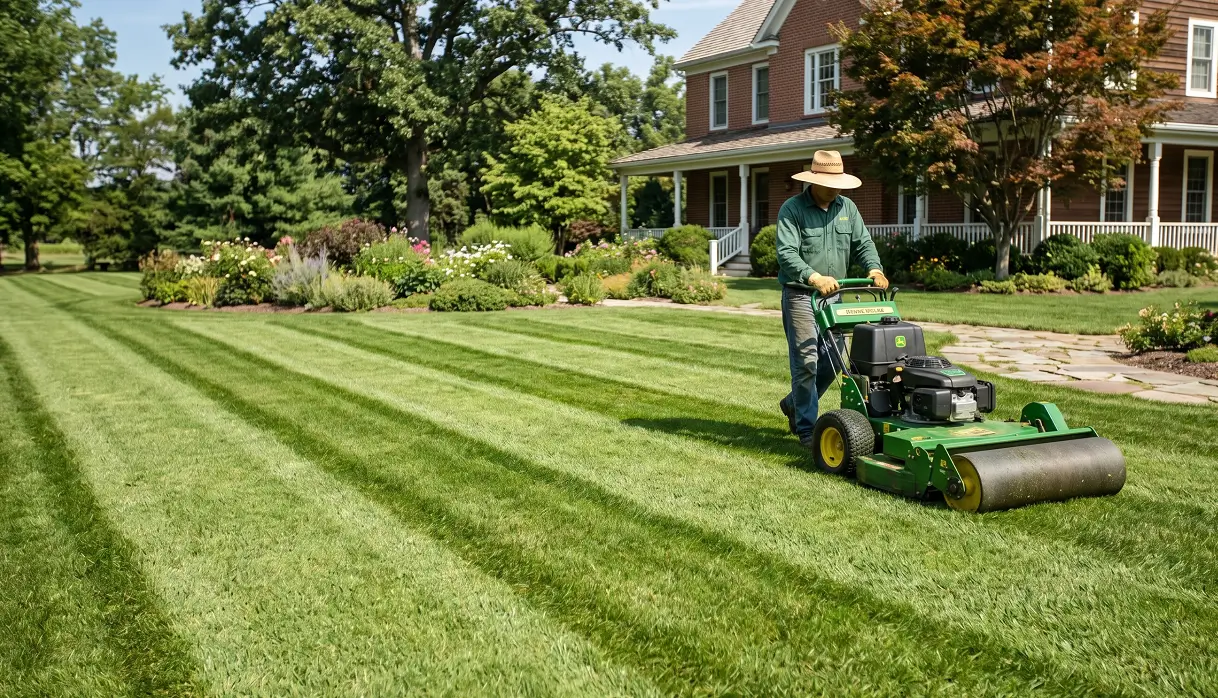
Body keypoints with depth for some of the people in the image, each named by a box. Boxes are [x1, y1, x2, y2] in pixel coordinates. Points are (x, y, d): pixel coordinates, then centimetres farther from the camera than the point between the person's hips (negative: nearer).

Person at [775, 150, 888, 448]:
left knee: (831, 361, 8)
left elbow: (863, 243, 7)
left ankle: (794, 404, 31)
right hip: (800, 295, -6)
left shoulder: (847, 208, 10)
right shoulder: (792, 209, -9)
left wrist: (874, 268, -14)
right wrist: (814, 277, -34)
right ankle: (807, 429, 1)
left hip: (833, 295, 6)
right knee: (806, 361, -7)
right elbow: (787, 253, -20)